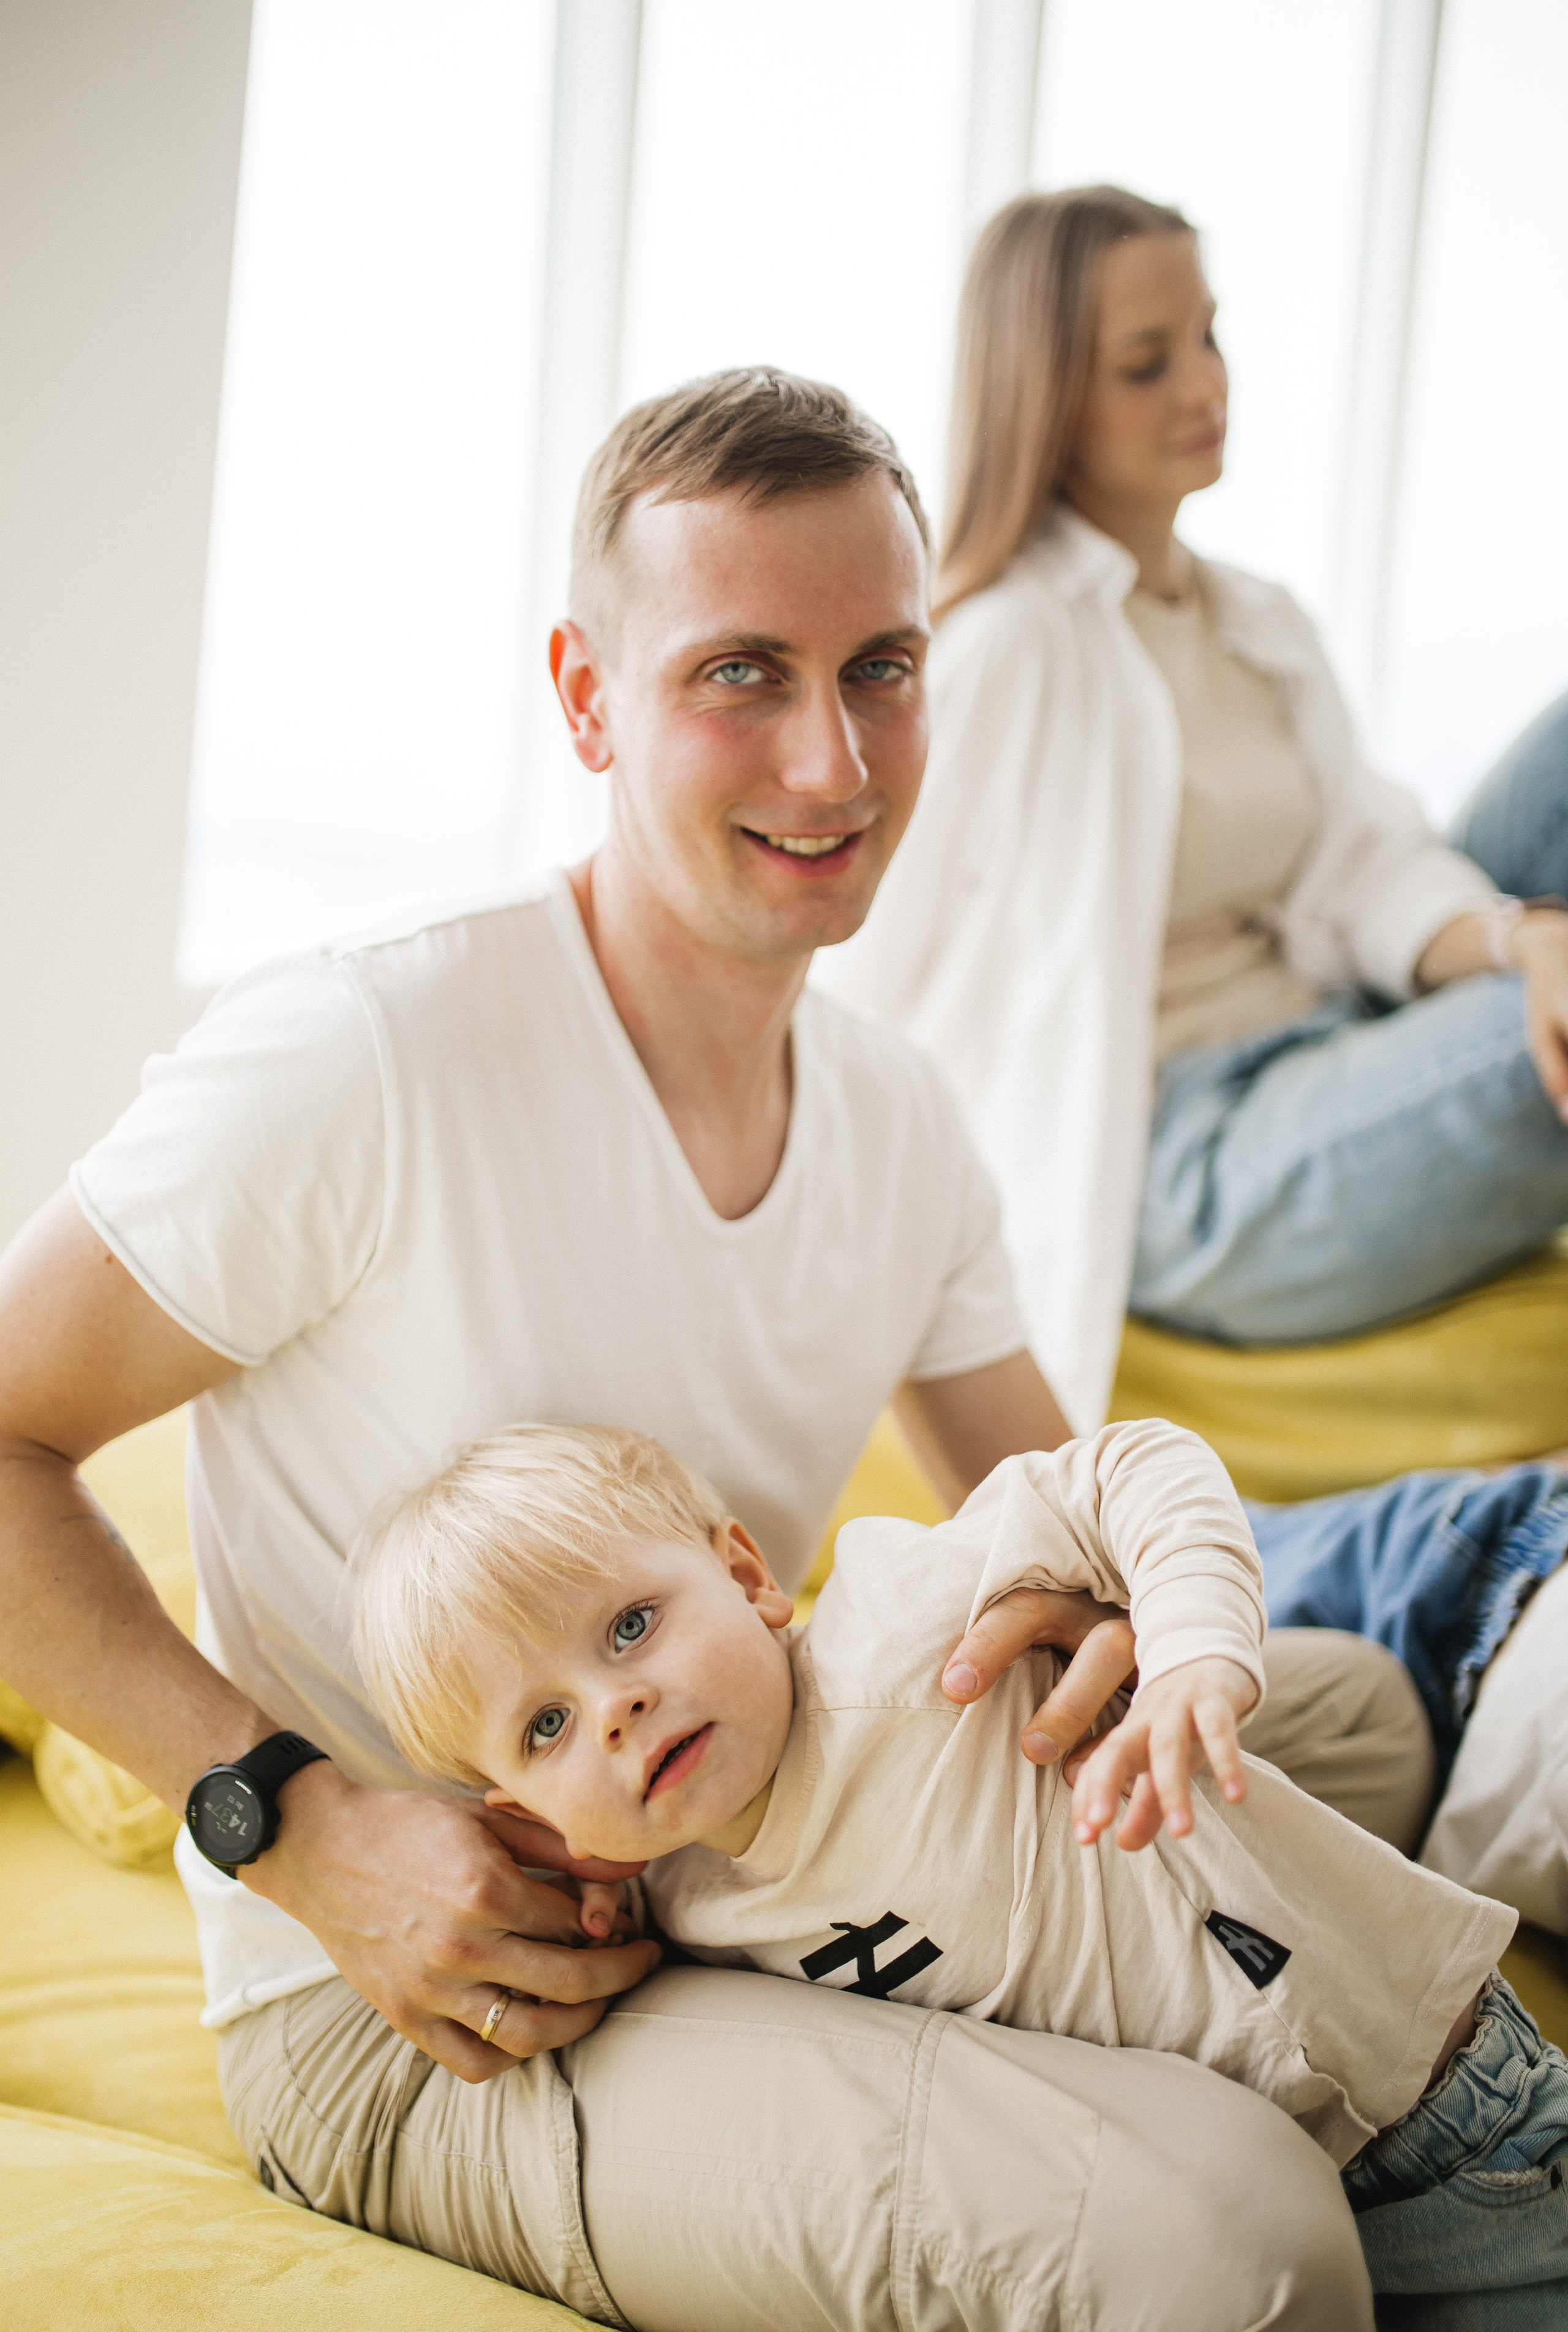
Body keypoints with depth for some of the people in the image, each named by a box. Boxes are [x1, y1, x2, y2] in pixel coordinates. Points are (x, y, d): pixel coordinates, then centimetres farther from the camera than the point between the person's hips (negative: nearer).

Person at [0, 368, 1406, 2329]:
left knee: (1351, 1704, 15)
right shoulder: (353, 1061, -21)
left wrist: (1120, 1607, -12)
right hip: (396, 2014, -8)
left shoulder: (899, 1122, 3)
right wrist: (301, 1827, -23)